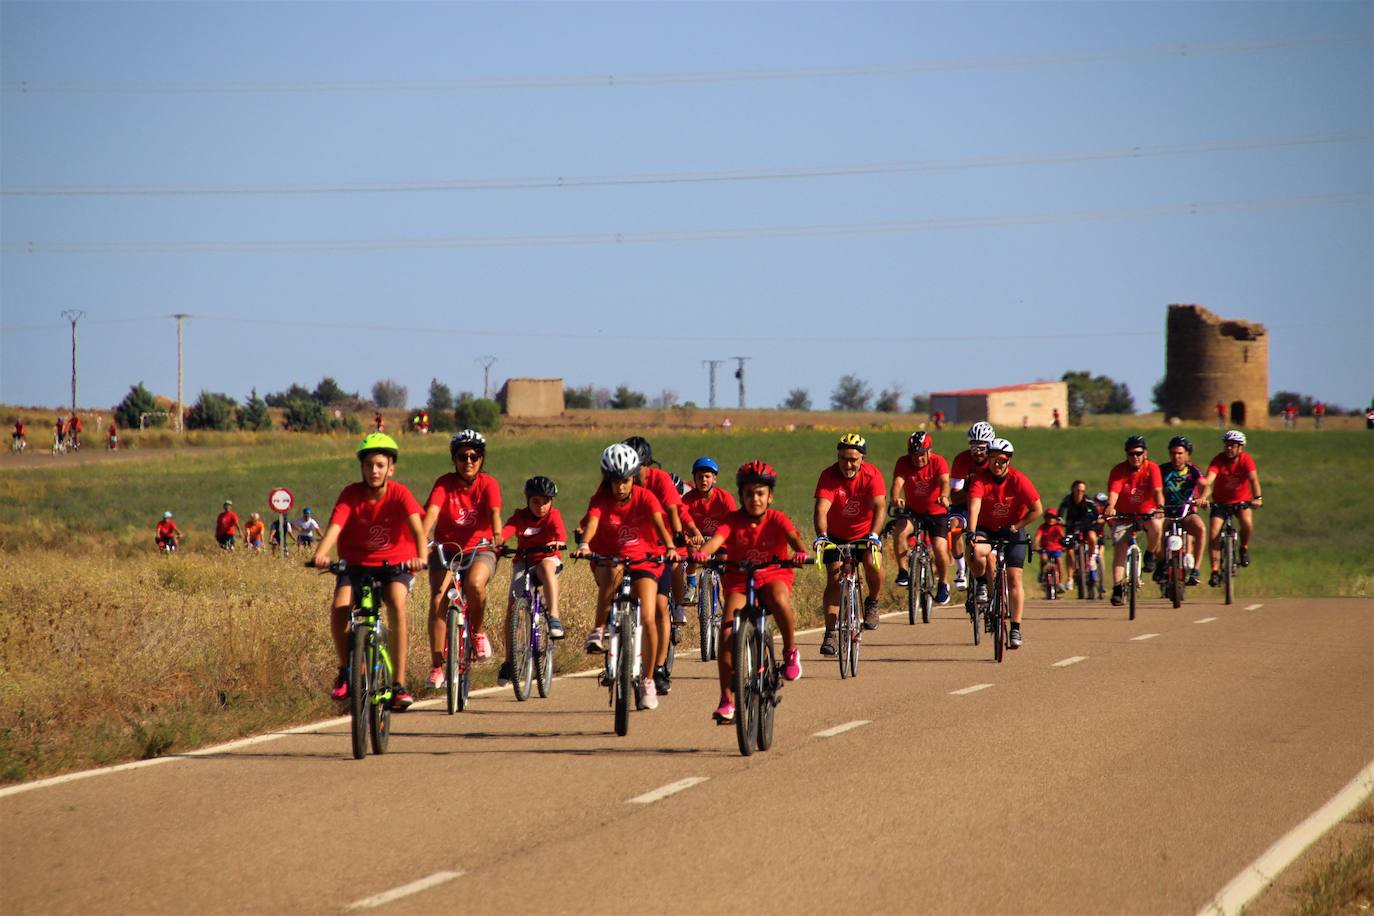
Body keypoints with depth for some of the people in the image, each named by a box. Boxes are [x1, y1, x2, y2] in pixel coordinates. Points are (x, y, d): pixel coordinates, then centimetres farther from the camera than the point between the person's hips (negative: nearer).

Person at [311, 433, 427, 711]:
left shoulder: (399, 494, -15)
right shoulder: (350, 495, -12)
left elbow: (416, 526, -29)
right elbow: (335, 526, -26)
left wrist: (421, 556, -49)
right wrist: (321, 553, -46)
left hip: (395, 564, -1)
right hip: (356, 563, 1)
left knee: (397, 605, -30)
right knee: (339, 607, -25)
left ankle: (399, 684, -24)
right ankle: (345, 672, 1)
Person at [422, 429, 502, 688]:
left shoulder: (488, 484, -8)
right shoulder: (444, 484, -9)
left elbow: (494, 513, -24)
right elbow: (432, 511, -25)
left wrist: (497, 536, -45)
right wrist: (422, 539, -43)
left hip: (479, 550, -1)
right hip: (446, 549, 1)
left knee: (475, 583, -34)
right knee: (438, 599, -20)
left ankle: (477, 630, -4)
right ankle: (436, 667, -12)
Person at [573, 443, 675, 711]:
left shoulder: (645, 497, -13)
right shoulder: (601, 499, -13)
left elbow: (659, 524, -28)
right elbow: (592, 522, -31)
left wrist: (669, 547, -47)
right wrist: (584, 544, -52)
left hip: (643, 560, 0)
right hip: (608, 559, 0)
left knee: (648, 618, -14)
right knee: (613, 574, -39)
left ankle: (648, 681, 1)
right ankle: (598, 630, -22)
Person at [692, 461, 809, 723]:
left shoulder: (776, 519, -9)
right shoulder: (733, 520, -8)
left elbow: (793, 538, -26)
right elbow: (717, 539, -25)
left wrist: (801, 552, -50)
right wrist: (702, 553, -48)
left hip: (773, 576, -1)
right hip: (739, 579, 1)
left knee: (779, 600, -38)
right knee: (727, 632, -18)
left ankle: (790, 651, -10)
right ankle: (727, 701, -10)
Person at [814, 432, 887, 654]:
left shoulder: (872, 475, -21)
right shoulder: (829, 476, -21)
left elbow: (879, 507, -32)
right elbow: (821, 509, -33)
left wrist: (874, 535, -49)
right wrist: (821, 535, -51)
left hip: (865, 533, 0)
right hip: (836, 536, 0)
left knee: (872, 562, -27)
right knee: (834, 579, -12)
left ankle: (872, 603, 1)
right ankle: (830, 634, -9)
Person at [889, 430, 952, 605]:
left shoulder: (938, 462, -14)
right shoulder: (903, 463, -12)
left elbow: (944, 481, -31)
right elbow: (898, 482, -28)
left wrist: (944, 496, -54)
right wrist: (895, 498, -51)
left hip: (936, 512, -1)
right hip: (912, 511, 1)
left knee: (939, 548, -16)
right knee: (900, 530, -30)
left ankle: (943, 583, 10)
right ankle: (903, 571, -16)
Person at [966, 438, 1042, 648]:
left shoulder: (1018, 480, -18)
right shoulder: (980, 478, -19)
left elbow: (1037, 510, -14)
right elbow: (974, 506, -32)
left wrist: (1016, 527, -22)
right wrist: (972, 533, -46)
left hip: (1012, 530, 0)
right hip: (986, 528, 0)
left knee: (1014, 577, -8)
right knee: (977, 552, -33)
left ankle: (1016, 628, -4)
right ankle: (983, 584, -1)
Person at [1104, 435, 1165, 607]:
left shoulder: (1152, 468, -12)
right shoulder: (1119, 471, -12)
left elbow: (1157, 490, -24)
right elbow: (1113, 491, -26)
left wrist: (1160, 507, -44)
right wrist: (1110, 507, -47)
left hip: (1146, 512, 0)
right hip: (1124, 514, 0)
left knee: (1157, 527, -32)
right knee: (1119, 550, -11)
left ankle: (1150, 555, -3)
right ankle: (1118, 589, -7)